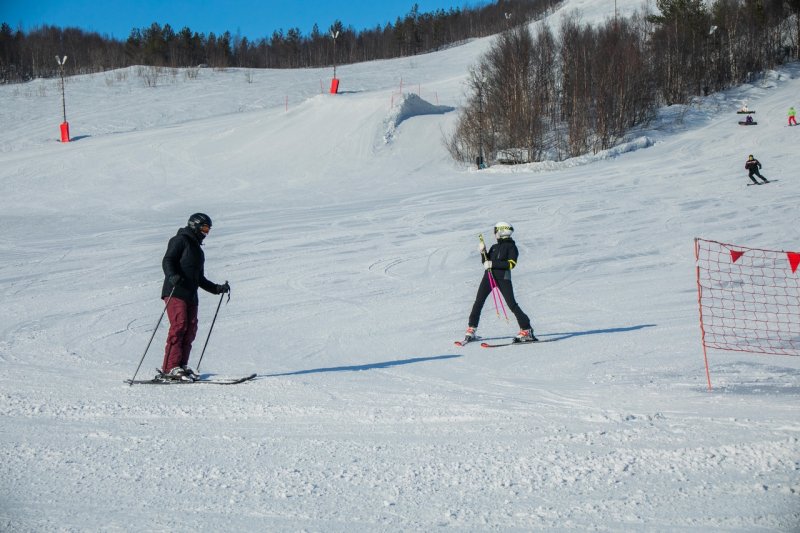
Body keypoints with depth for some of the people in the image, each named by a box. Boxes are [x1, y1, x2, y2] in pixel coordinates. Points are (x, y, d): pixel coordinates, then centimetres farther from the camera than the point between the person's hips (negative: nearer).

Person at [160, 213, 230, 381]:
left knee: (190, 330, 0)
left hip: (191, 296, 9)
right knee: (179, 326, -17)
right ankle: (170, 367, -21)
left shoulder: (198, 250, 29)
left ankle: (181, 366, 3)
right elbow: (167, 261, -10)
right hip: (175, 292, -9)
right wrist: (172, 276, -29)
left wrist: (217, 288, 21)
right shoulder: (180, 240, 4)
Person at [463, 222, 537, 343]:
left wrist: (493, 264, -18)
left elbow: (511, 263, -14)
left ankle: (526, 330, -5)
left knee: (512, 304, -9)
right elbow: (486, 262, 18)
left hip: (503, 277, -6)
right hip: (489, 275, 6)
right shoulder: (494, 247, 20)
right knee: (478, 302, 0)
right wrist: (483, 252, 0)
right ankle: (471, 330, 5)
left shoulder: (511, 246, 0)